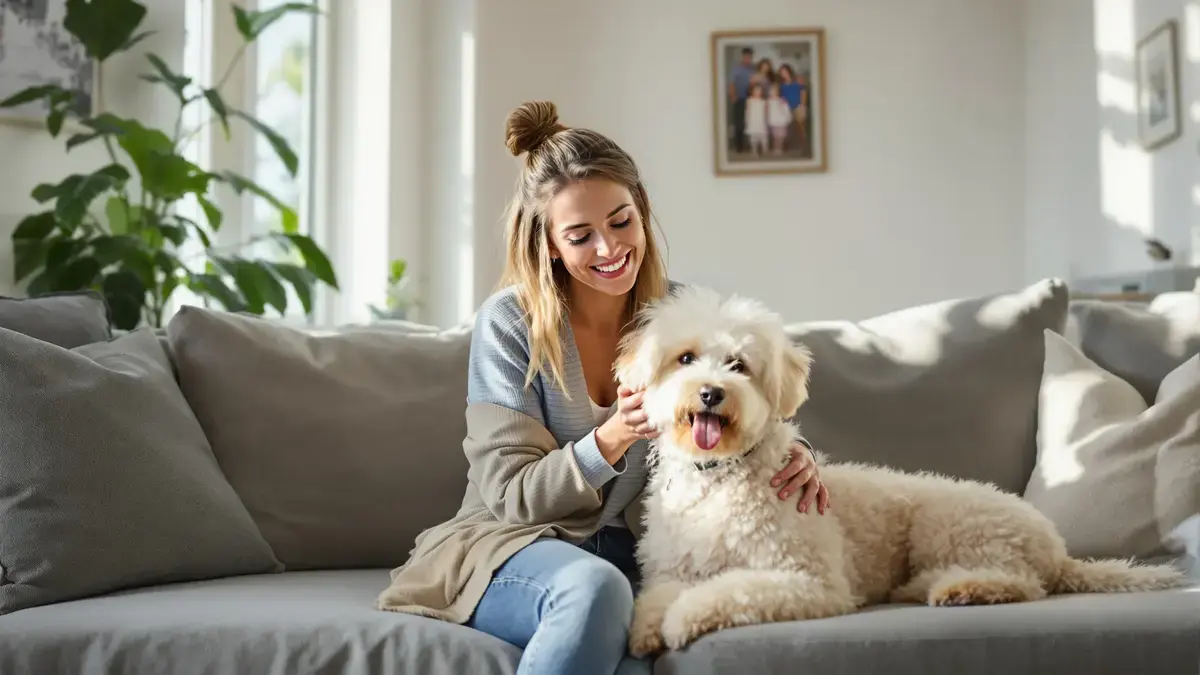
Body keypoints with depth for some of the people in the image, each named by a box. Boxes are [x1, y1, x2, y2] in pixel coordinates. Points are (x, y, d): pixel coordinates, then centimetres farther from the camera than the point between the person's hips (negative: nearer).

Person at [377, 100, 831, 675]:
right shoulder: (508, 323, -8)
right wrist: (612, 439, -26)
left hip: (629, 558, 2)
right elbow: (510, 495, -9)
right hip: (510, 547, -1)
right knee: (594, 588, -36)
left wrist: (792, 452, -12)